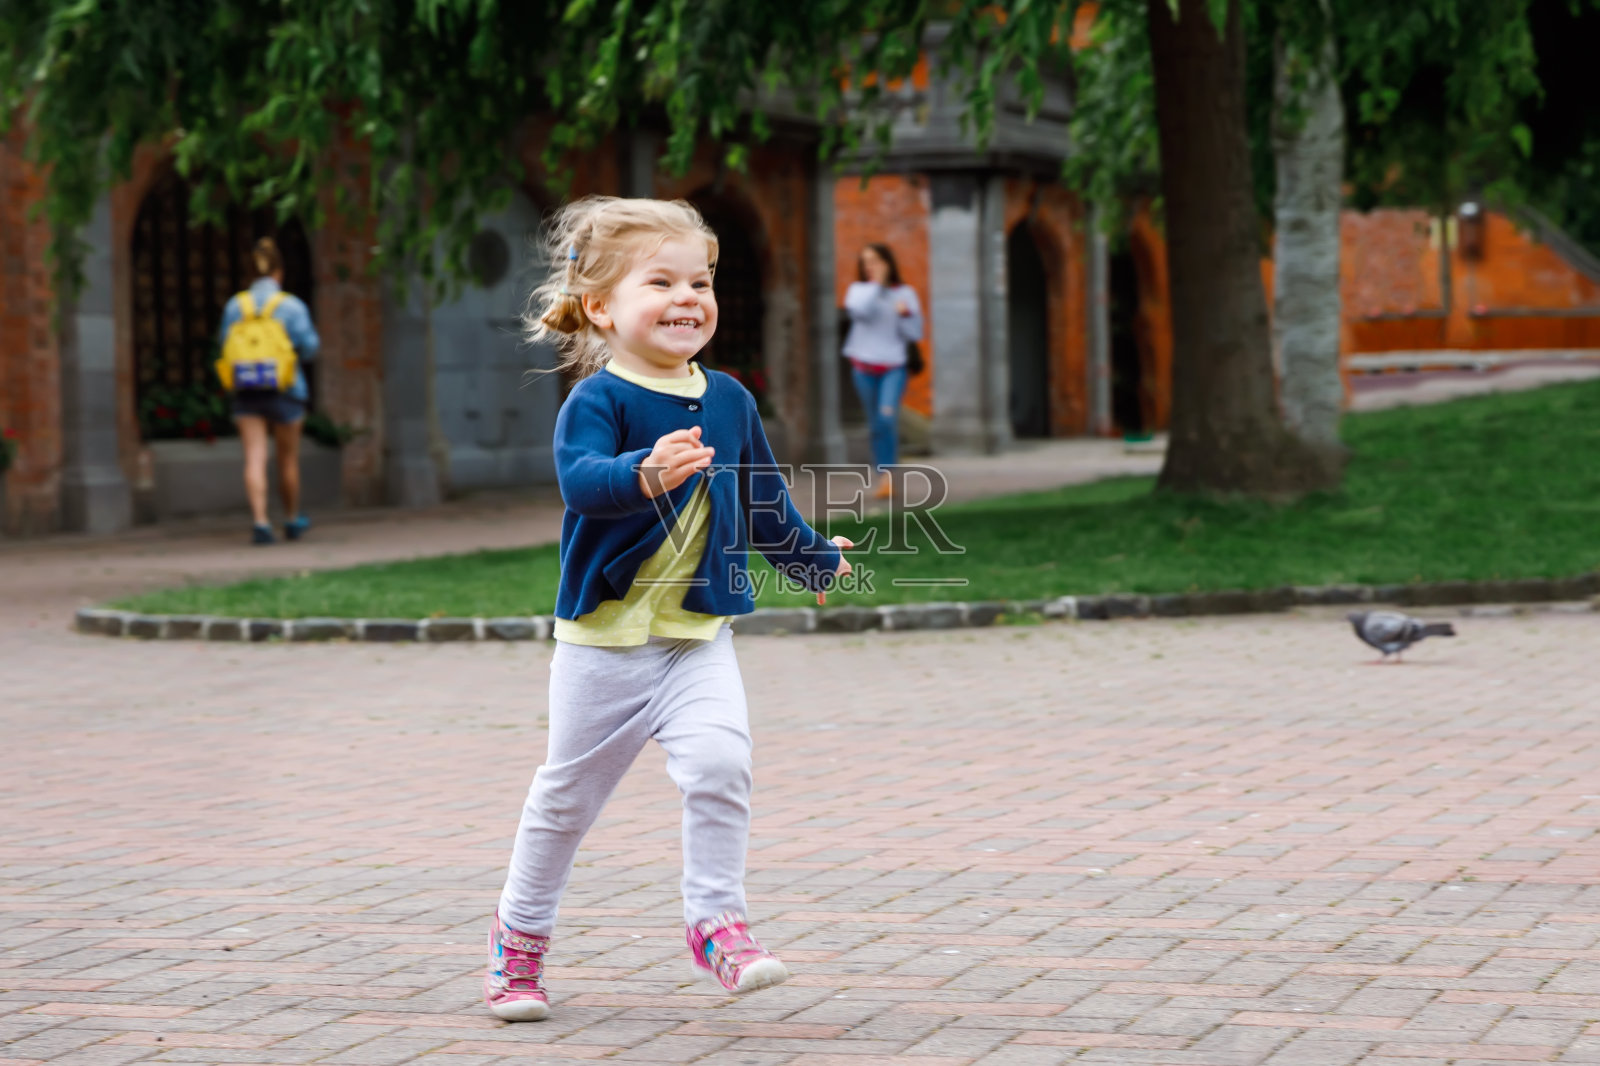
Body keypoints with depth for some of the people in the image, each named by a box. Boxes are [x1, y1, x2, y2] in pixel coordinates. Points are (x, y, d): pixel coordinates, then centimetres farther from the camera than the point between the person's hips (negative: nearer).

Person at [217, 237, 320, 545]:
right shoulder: (292, 306, -6)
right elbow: (309, 348, -7)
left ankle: (259, 522, -19)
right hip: (284, 391, -1)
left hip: (246, 392, 1)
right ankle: (292, 520, 29)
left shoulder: (234, 306, 2)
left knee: (254, 460, -4)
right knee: (288, 458, 14)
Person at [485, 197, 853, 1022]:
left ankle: (717, 922, -4)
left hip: (699, 634, 3)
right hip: (604, 635, -3)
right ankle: (519, 933, 28)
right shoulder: (598, 399, -12)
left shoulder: (728, 400, 5)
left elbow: (760, 497, 22)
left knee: (719, 762, -18)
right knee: (568, 792, 9)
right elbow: (578, 478, -32)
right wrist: (647, 474, -51)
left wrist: (813, 559, 35)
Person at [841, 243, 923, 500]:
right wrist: (876, 284, -12)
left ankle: (887, 475, -21)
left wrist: (906, 315, -14)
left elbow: (914, 334, 3)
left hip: (893, 366, -1)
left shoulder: (904, 293, 5)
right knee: (876, 425, 7)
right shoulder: (858, 290, 4)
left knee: (887, 416, -21)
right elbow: (859, 311, -19)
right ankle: (883, 479, 17)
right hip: (864, 365, 1)